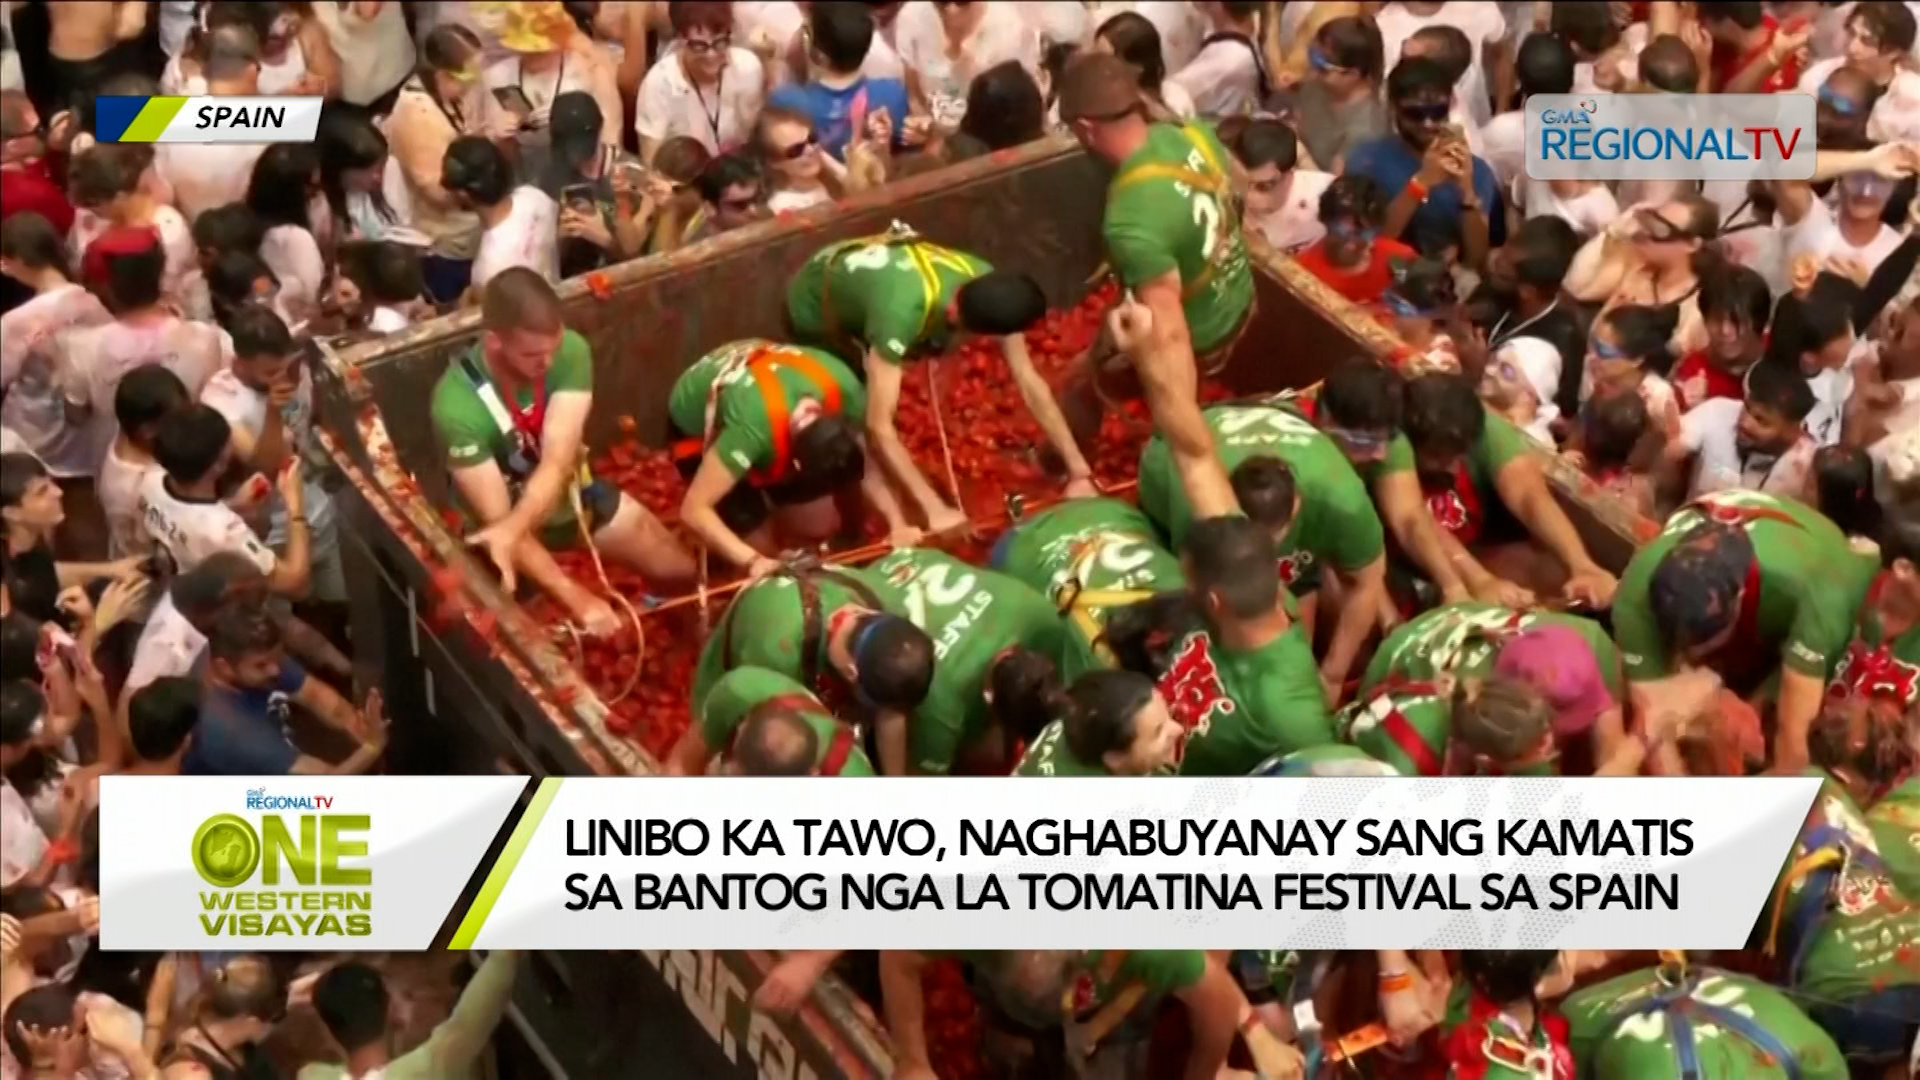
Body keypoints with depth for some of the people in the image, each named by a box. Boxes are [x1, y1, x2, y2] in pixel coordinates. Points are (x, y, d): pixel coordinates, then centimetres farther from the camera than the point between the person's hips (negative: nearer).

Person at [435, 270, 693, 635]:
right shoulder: (457, 407, -36)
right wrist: (577, 598, -40)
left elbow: (558, 462, -33)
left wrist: (510, 532, -52)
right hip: (508, 526, -4)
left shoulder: (570, 352, -26)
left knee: (682, 572, 8)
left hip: (577, 495, 4)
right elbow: (496, 518, -33)